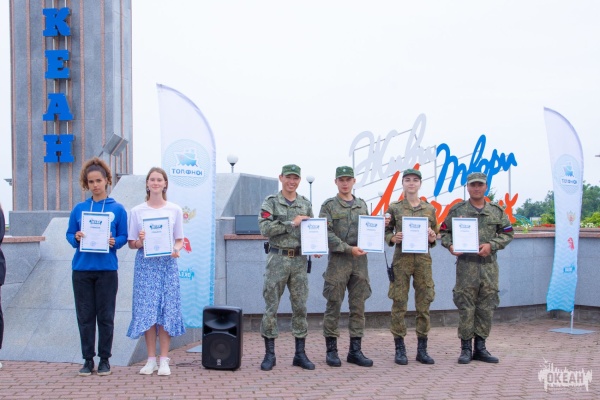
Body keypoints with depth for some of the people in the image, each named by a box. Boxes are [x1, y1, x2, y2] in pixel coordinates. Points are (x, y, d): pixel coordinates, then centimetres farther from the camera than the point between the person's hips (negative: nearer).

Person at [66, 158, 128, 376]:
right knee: (85, 316, 5)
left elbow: (123, 237, 4)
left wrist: (114, 242, -16)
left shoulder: (117, 209, 3)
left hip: (107, 269, -2)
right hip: (82, 268, 2)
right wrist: (76, 238, -12)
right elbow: (69, 234, 10)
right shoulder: (79, 209, 8)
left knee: (105, 316, 3)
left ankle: (104, 359, 14)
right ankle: (88, 359, 15)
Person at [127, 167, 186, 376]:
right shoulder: (137, 211, 6)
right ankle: (151, 359, 8)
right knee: (146, 310, -2)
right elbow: (131, 243, 7)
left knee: (167, 310, -2)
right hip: (145, 264, 0)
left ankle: (164, 360, 5)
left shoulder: (175, 210, 7)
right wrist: (140, 241, -14)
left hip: (167, 263, 0)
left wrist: (176, 250, -12)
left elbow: (179, 240, 9)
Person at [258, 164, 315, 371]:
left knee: (300, 307, 6)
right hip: (277, 259, -3)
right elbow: (265, 228, -14)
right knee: (271, 307, 0)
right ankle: (269, 354, 9)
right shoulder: (271, 202, -1)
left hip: (299, 261, 3)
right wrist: (292, 223, -16)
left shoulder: (305, 204, 11)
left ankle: (300, 354, 14)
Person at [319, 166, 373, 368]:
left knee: (358, 307, 6)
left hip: (360, 261, 4)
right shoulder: (329, 206, 0)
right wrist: (349, 249, -16)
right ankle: (331, 350, 9)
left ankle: (355, 350, 14)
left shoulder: (362, 205, 15)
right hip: (337, 261, -4)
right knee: (333, 306, 0)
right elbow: (327, 234, -9)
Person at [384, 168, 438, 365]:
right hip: (401, 259, -2)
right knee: (399, 304, -1)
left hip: (423, 259, 2)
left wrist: (432, 238, -6)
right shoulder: (394, 208, 5)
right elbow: (386, 232, 8)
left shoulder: (429, 209, 11)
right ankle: (400, 349, 8)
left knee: (424, 304, 4)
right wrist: (393, 238, -13)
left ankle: (422, 349, 14)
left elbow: (435, 235, 16)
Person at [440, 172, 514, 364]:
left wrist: (491, 245, -6)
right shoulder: (457, 210, 5)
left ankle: (480, 347, 16)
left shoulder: (497, 211, 11)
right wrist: (450, 245, -10)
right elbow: (445, 231, 9)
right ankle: (466, 348, 6)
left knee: (486, 307, 6)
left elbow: (507, 233, 10)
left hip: (489, 265, 3)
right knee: (466, 307, -2)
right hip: (466, 264, -2)